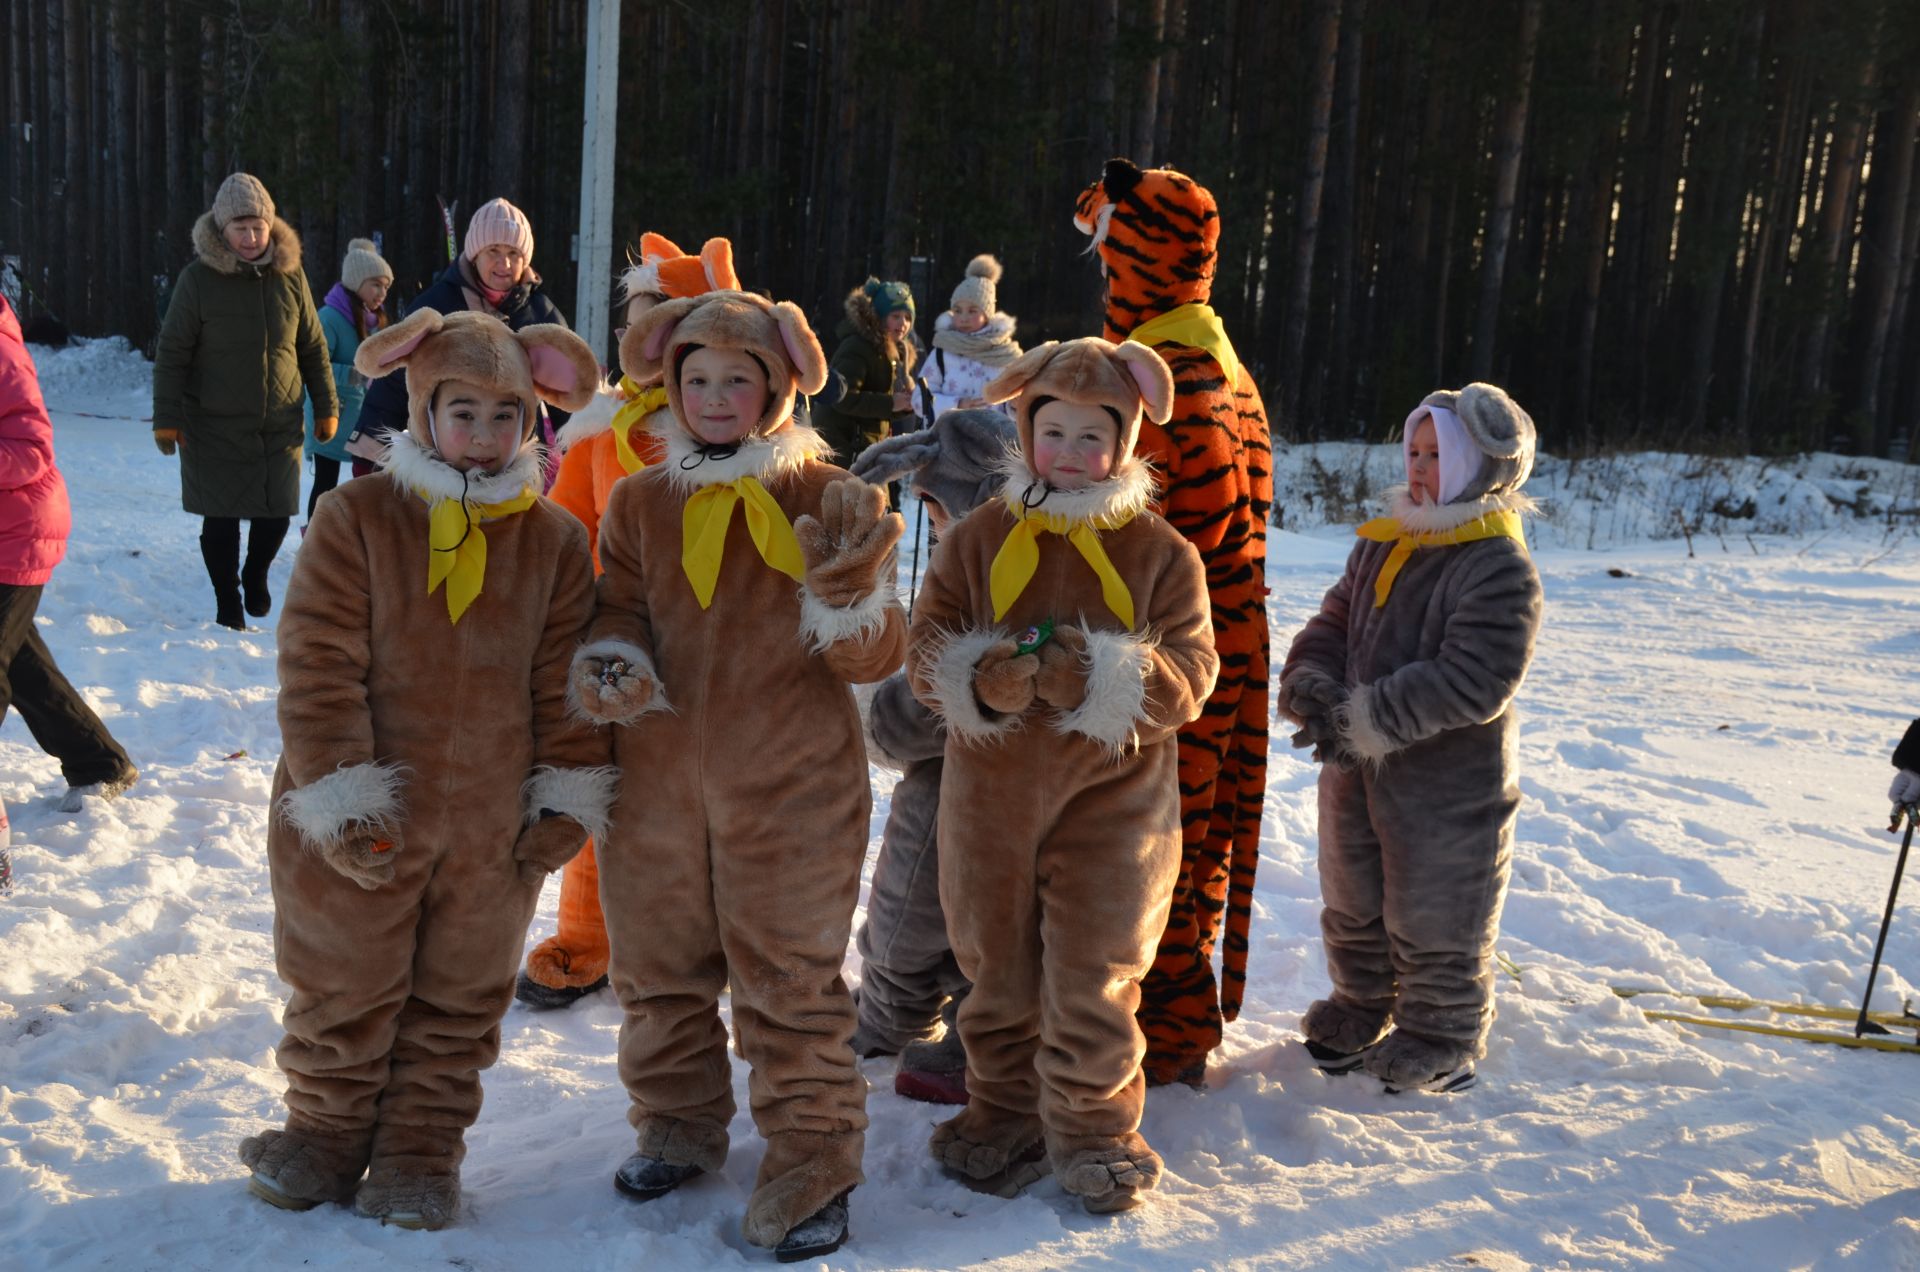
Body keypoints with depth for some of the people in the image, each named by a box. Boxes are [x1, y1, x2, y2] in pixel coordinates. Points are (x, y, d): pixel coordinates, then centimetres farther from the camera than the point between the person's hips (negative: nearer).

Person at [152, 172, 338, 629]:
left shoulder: (290, 274, 1)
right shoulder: (199, 278, -8)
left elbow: (313, 347, 9)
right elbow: (172, 352, -5)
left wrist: (326, 407, 9)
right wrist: (166, 418, -9)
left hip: (280, 425, 3)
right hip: (214, 427, -3)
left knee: (276, 514, 6)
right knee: (222, 519, 2)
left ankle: (255, 577, 36)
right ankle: (228, 604, 20)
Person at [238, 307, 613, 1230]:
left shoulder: (554, 538, -2)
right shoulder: (357, 516, -10)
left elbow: (566, 679, 2)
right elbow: (318, 665, -12)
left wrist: (567, 795, -1)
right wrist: (340, 794, -16)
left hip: (494, 827, 2)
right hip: (363, 822, -2)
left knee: (459, 999, 14)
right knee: (342, 990, 15)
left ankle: (421, 1148, 32)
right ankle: (326, 1134, 36)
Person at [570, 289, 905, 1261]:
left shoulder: (828, 499, -5)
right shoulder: (639, 503, 5)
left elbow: (873, 658, -6)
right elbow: (618, 614, 10)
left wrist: (852, 593, -27)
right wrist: (610, 667, -12)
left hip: (792, 790, -4)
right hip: (657, 786, 4)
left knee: (790, 982, 4)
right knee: (660, 969, 18)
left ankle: (812, 1161, 20)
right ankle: (677, 1122, 39)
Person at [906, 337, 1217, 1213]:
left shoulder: (1161, 552, -1)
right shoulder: (976, 538, 2)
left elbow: (1191, 673, -8)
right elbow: (926, 650, -1)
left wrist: (1102, 681, -26)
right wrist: (978, 681, -23)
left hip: (1111, 802, -2)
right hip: (991, 795, 2)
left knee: (1093, 979, 1)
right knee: (997, 971, 14)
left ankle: (1094, 1131, 22)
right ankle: (1002, 1116, 34)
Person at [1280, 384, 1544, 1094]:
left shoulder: (1500, 568, -19)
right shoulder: (1382, 544, 5)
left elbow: (1472, 683, -27)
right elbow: (1332, 625, 9)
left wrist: (1366, 720, -28)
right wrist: (1310, 687, -13)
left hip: (1449, 787, -7)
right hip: (1355, 775, 8)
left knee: (1433, 928, 9)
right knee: (1353, 910, 23)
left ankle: (1440, 1043, 30)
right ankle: (1360, 1014, 44)